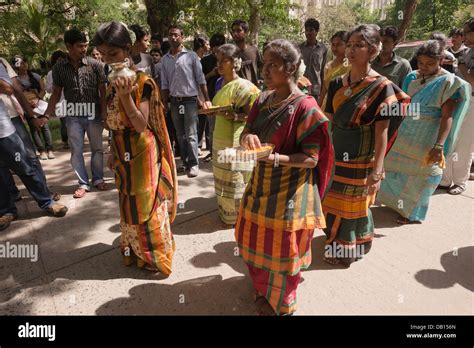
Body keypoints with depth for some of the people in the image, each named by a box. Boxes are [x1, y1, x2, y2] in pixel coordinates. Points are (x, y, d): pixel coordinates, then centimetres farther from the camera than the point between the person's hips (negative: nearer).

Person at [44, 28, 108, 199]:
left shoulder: (95, 64, -4)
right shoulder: (59, 68, 1)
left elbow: (102, 91, -3)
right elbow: (56, 93, 7)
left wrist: (104, 114, -9)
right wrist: (46, 115, -1)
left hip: (94, 115, -1)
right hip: (73, 116, 1)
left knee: (97, 149, 9)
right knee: (76, 151, 4)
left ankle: (97, 178, 26)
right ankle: (83, 183, 17)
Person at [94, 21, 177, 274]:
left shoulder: (142, 82, -15)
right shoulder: (112, 82, 8)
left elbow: (141, 125, -22)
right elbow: (114, 124, 13)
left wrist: (125, 95, -32)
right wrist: (113, 152, 15)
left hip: (142, 154, -7)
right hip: (123, 154, 7)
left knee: (146, 204, 4)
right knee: (129, 203, 17)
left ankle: (155, 255, 24)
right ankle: (135, 251, 37)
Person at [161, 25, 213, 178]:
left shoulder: (191, 56, -1)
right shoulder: (165, 59, 9)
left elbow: (201, 79, -3)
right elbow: (165, 84, 10)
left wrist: (206, 99, -8)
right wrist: (165, 104, 6)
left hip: (190, 100, -4)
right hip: (174, 101, 4)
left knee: (191, 134, -5)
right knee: (180, 135, 10)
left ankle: (194, 164, 3)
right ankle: (185, 162, 20)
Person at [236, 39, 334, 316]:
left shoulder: (305, 107, -18)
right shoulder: (263, 100, 3)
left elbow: (311, 158, -18)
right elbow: (247, 130, 7)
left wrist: (280, 158, -34)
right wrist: (247, 137, -16)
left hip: (289, 192, -7)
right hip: (261, 184, 7)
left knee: (281, 251, 12)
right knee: (255, 241, 22)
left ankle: (280, 304, 42)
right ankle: (264, 289, 52)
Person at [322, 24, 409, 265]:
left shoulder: (382, 87, -13)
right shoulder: (337, 84, 3)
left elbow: (382, 133, -15)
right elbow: (328, 122, 6)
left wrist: (377, 170, -18)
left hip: (361, 160, -5)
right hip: (336, 155, 5)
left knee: (351, 206, 11)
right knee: (333, 202, 18)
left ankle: (346, 250, 33)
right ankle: (336, 243, 42)